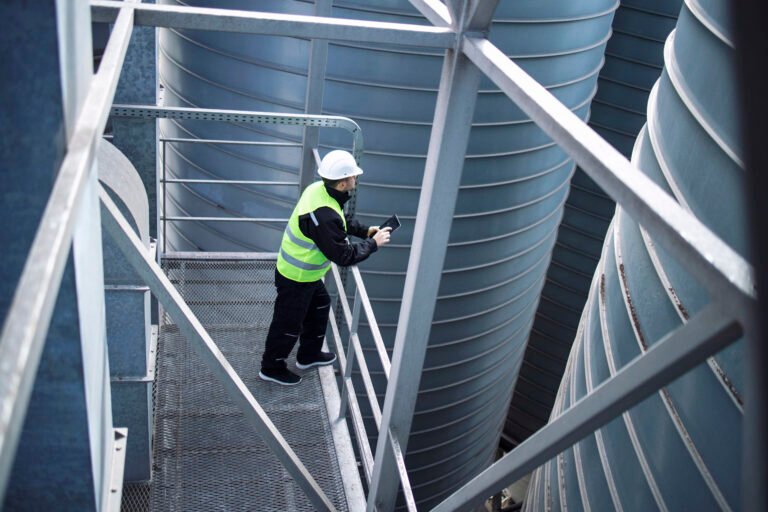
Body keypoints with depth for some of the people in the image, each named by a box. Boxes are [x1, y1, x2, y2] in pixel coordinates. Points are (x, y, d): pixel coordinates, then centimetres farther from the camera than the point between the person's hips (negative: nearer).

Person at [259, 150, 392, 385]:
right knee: (289, 324, 11)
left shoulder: (319, 189, -9)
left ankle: (309, 355, 46)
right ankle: (272, 367, 33)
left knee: (320, 307, 27)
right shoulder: (324, 216, -38)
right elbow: (344, 256, -29)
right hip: (296, 279, -9)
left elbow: (343, 221, 11)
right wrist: (373, 243, -17)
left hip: (308, 273, 9)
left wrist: (365, 230, 1)